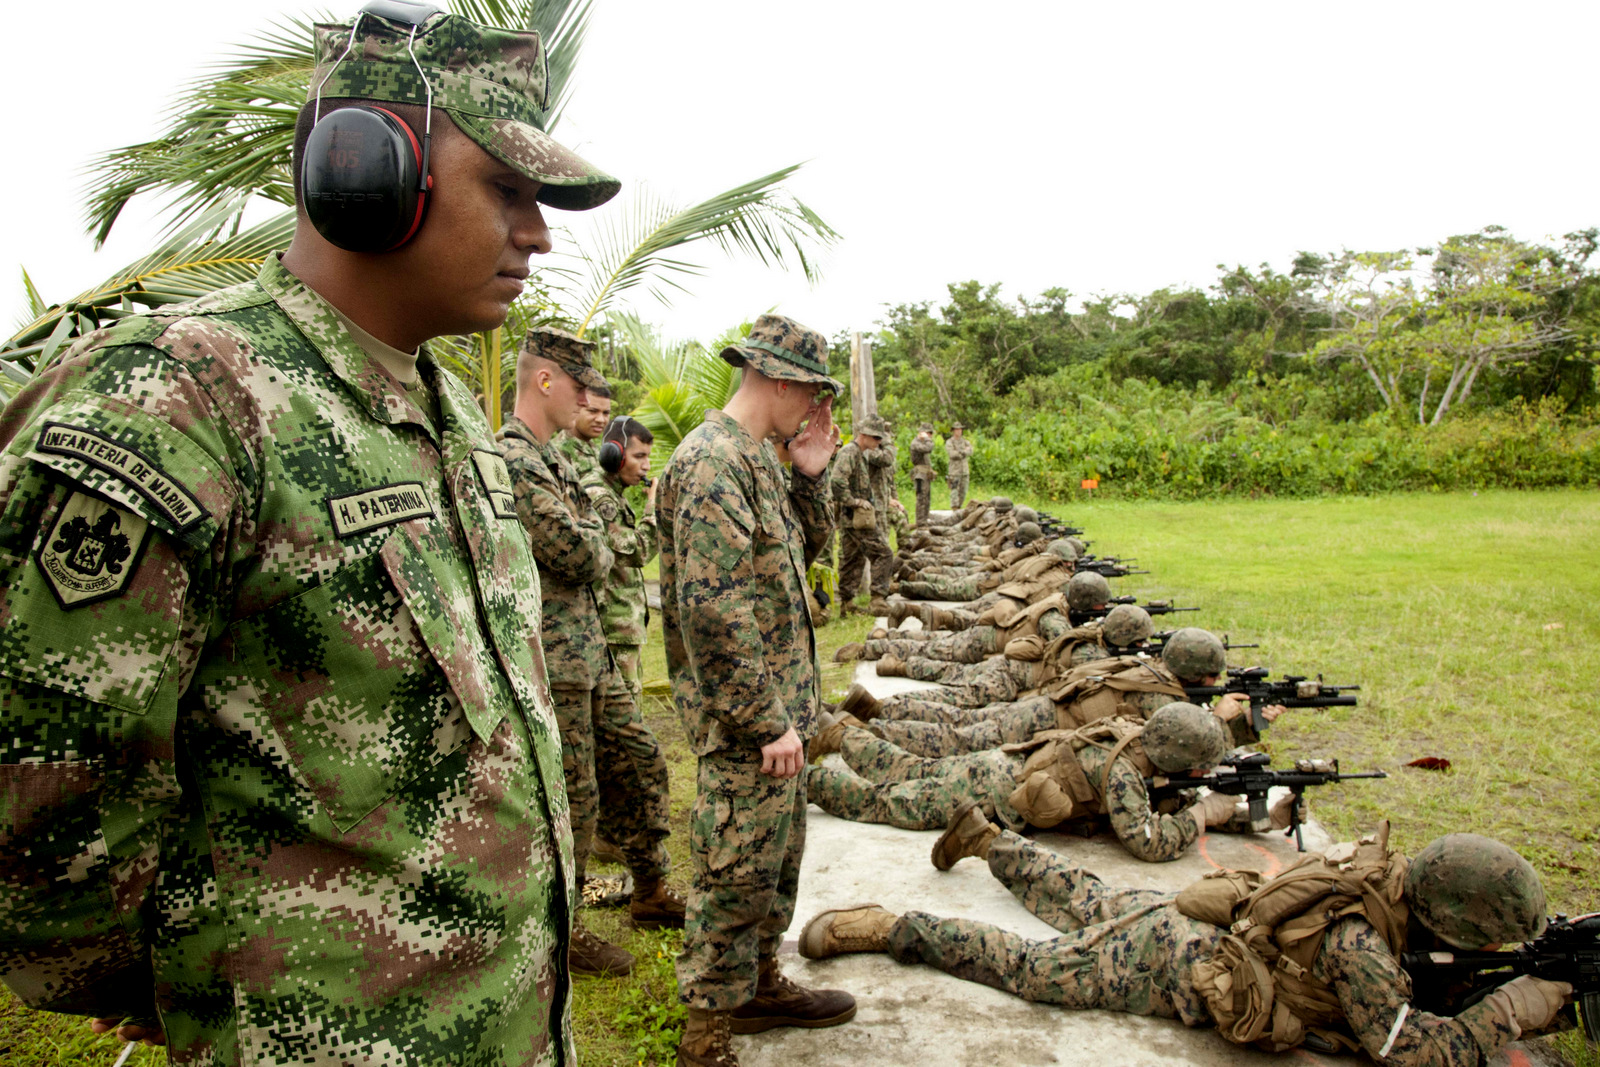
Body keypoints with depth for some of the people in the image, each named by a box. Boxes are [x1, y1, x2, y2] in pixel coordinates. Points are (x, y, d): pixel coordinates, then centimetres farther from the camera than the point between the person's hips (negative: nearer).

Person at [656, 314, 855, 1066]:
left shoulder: (758, 456, 11)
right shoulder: (712, 463, -20)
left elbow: (804, 550, 21)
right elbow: (711, 611, -26)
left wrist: (809, 476, 6)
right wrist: (767, 721, -22)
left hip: (780, 703, 10)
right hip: (744, 719, -10)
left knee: (779, 855, 21)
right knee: (737, 872, 1)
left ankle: (760, 985, 39)